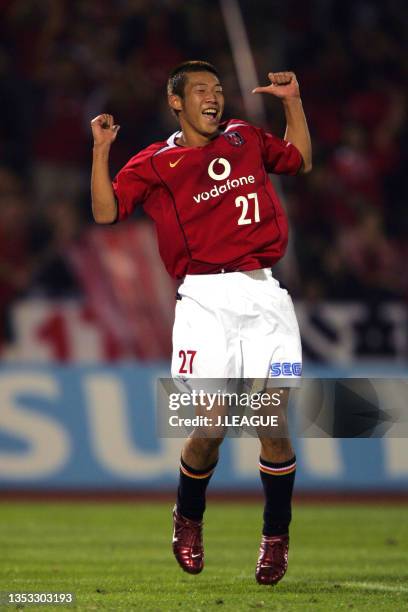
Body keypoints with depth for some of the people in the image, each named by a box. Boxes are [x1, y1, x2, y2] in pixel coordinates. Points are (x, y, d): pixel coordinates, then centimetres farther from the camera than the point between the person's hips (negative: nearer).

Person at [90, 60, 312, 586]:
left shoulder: (245, 139, 20)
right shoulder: (155, 163, 8)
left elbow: (301, 161, 35)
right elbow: (106, 212, 0)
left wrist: (293, 102, 26)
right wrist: (101, 151, -6)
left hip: (264, 296, 3)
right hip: (206, 300, -3)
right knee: (209, 428, -9)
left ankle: (276, 536, 9)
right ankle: (188, 520, 21)